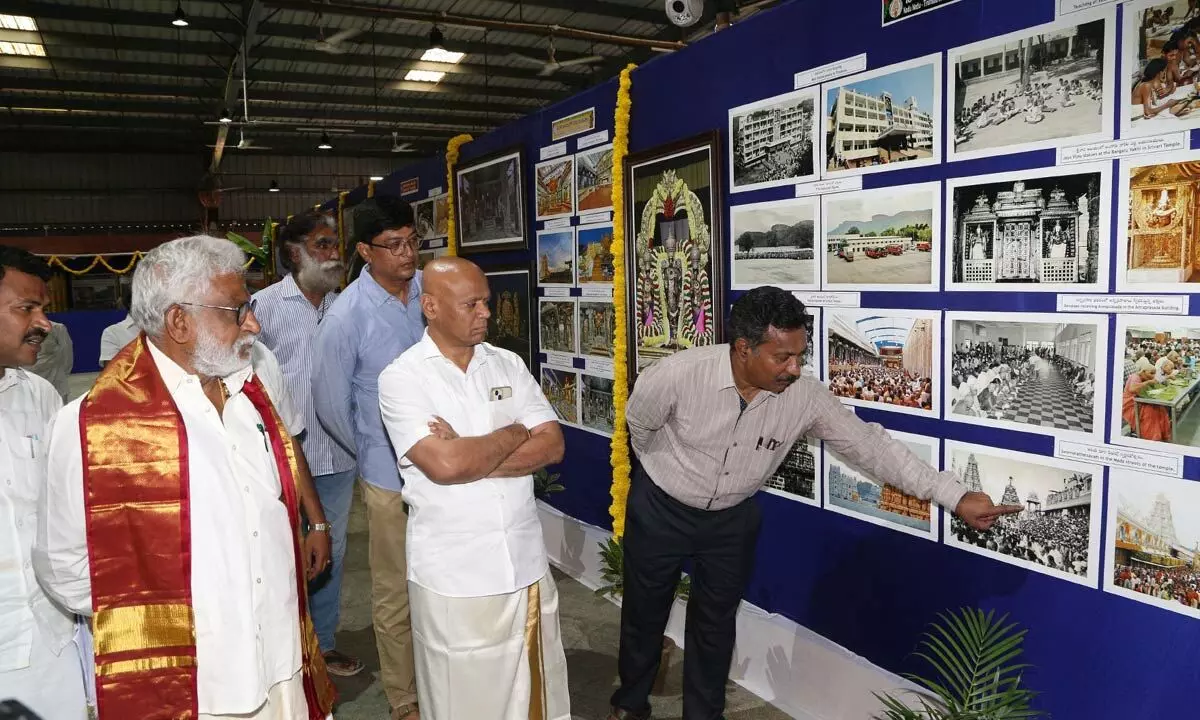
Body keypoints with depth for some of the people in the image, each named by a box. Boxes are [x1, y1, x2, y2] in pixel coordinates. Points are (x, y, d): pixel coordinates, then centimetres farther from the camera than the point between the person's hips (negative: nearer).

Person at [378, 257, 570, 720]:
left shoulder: (509, 364, 5)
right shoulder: (402, 377, -9)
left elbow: (552, 446, -4)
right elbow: (444, 465, -23)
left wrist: (471, 457, -16)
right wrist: (514, 434, -8)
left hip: (526, 562, 4)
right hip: (454, 574, -4)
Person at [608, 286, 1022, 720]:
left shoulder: (806, 397, -23)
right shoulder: (678, 375, -31)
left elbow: (869, 445, -16)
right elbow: (639, 424, -11)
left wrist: (957, 497, -19)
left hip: (732, 519, 2)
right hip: (660, 509, -1)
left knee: (716, 621, 15)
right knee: (644, 611, 15)